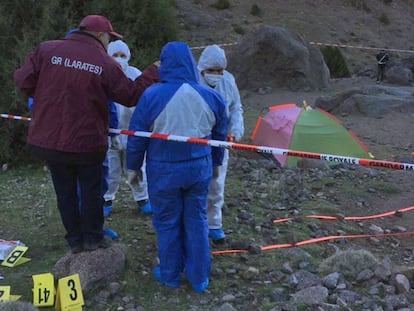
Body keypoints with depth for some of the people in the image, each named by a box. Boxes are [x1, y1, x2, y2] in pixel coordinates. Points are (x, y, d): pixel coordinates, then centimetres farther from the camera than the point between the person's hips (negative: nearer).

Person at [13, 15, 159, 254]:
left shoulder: (46, 50, -5)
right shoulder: (106, 63, -9)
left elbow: (23, 80, -4)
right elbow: (131, 95, 0)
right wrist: (153, 72, 13)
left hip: (49, 140, 2)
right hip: (87, 142, -2)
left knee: (65, 192, 16)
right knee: (91, 191, 16)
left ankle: (75, 240, 26)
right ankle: (93, 238, 26)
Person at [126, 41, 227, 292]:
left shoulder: (152, 95, -15)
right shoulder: (211, 96, -3)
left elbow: (137, 136, -8)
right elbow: (220, 135, 9)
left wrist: (133, 166, 6)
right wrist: (216, 161, 24)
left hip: (164, 169, -3)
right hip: (199, 167, 3)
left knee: (167, 222, 13)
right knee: (196, 220, 15)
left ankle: (170, 275, 28)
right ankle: (199, 277, 25)